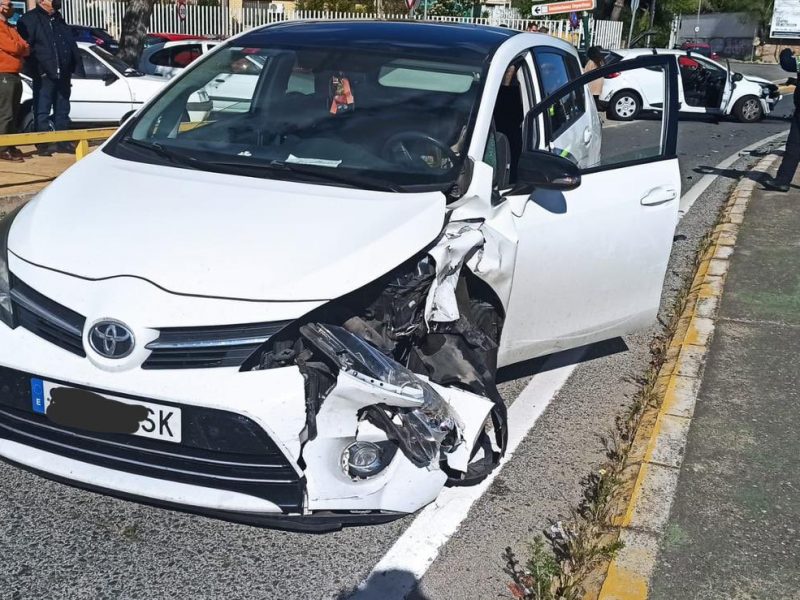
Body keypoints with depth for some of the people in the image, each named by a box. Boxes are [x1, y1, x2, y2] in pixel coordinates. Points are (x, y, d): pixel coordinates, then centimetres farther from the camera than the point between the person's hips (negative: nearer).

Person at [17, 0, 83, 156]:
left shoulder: (59, 20, 17)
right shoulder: (29, 19, -5)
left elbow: (72, 47, 17)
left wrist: (75, 69, 7)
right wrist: (34, 71, -17)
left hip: (63, 75, 7)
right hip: (43, 76, -7)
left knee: (62, 111, 12)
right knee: (42, 113, -2)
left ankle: (63, 143, 20)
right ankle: (43, 145, 3)